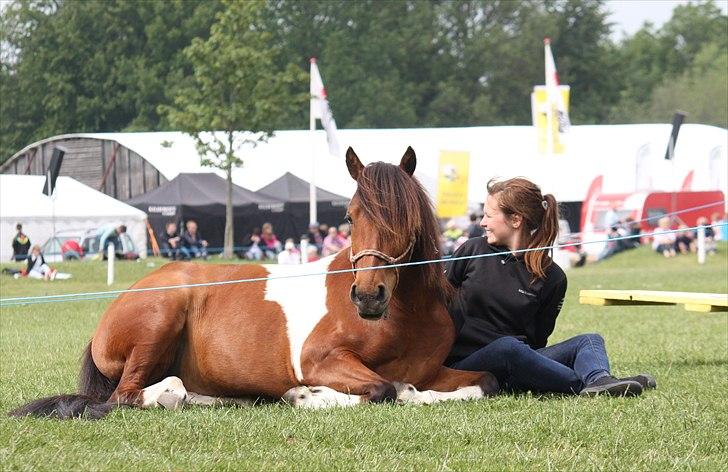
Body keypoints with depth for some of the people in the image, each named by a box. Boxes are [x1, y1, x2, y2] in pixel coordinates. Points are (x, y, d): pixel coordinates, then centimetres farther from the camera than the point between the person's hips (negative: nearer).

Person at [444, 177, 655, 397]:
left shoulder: (552, 277, 4)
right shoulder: (473, 251, 6)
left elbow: (537, 338, 8)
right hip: (465, 363, -2)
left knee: (589, 340, -15)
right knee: (507, 347, -36)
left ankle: (599, 380, -50)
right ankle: (585, 383, -37)